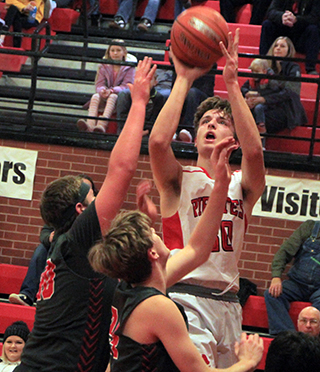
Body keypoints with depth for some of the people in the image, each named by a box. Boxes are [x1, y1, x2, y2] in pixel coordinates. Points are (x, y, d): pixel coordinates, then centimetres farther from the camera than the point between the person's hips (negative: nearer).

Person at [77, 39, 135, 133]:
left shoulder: (128, 68, 4)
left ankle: (102, 125, -57)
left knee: (113, 96, -36)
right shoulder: (104, 67, 14)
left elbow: (126, 86, -8)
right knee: (95, 96, -29)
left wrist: (111, 91, -26)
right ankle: (90, 124, -51)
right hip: (104, 98, 3)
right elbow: (99, 84, 5)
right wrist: (102, 90, -22)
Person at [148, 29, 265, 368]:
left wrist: (232, 83, -15)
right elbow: (158, 142, -15)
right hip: (185, 297, -4)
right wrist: (184, 79, -10)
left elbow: (254, 151, -11)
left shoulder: (242, 186, 12)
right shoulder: (180, 180, 6)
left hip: (228, 302, 5)